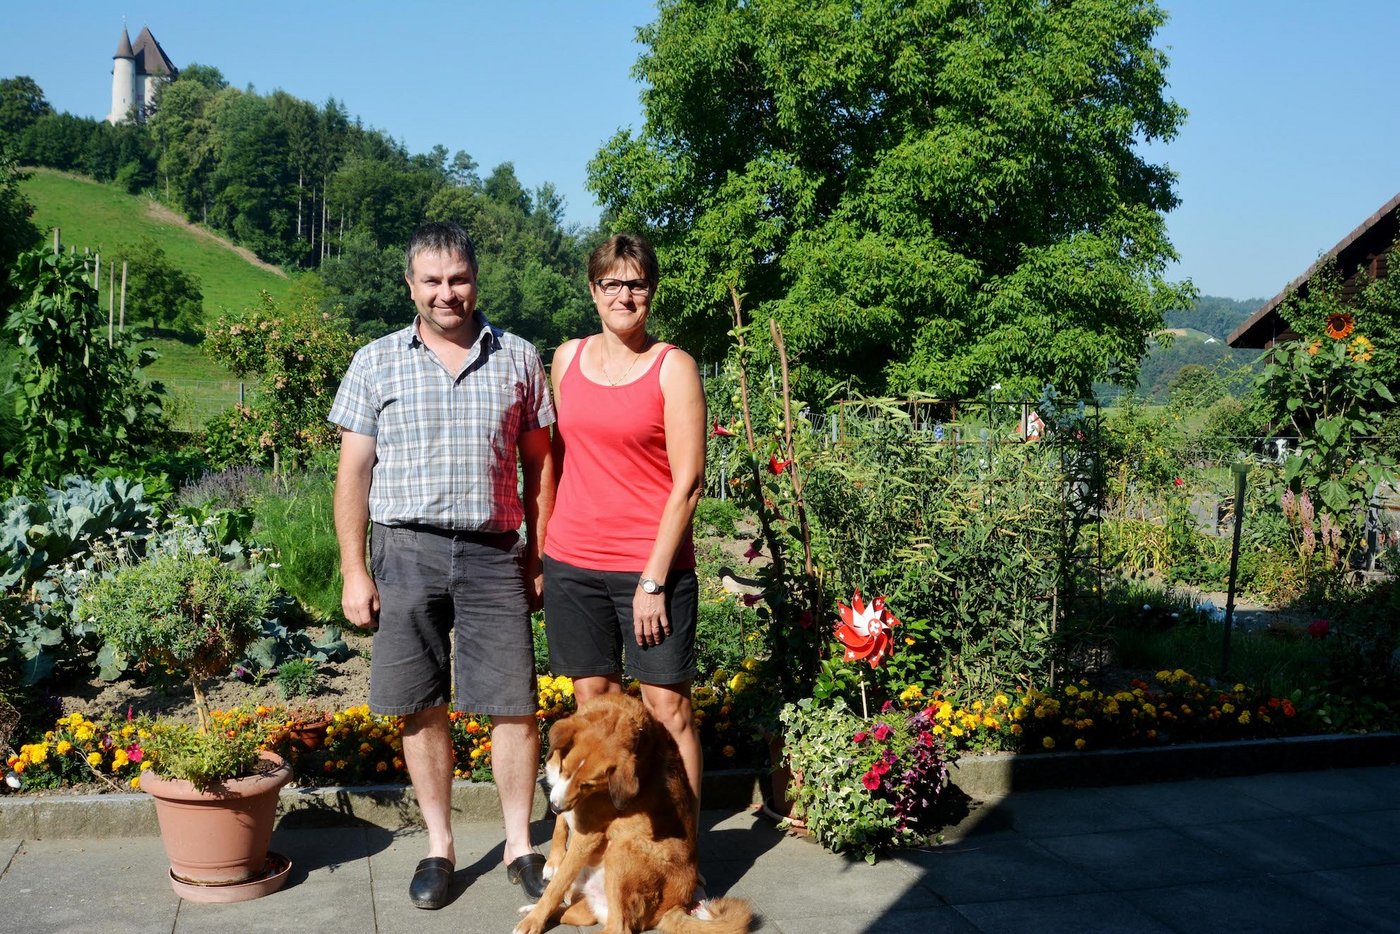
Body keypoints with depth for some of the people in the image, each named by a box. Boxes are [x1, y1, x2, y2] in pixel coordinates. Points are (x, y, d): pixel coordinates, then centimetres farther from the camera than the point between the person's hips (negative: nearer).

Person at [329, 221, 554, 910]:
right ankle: (439, 847, 22)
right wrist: (353, 571, -1)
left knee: (515, 705, 1)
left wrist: (540, 556, 6)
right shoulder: (377, 363, 5)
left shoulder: (518, 360, 7)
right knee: (421, 708, 7)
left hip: (494, 552, 0)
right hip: (407, 550, 0)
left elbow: (538, 464, 10)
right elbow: (353, 471, 4)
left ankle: (520, 846, 17)